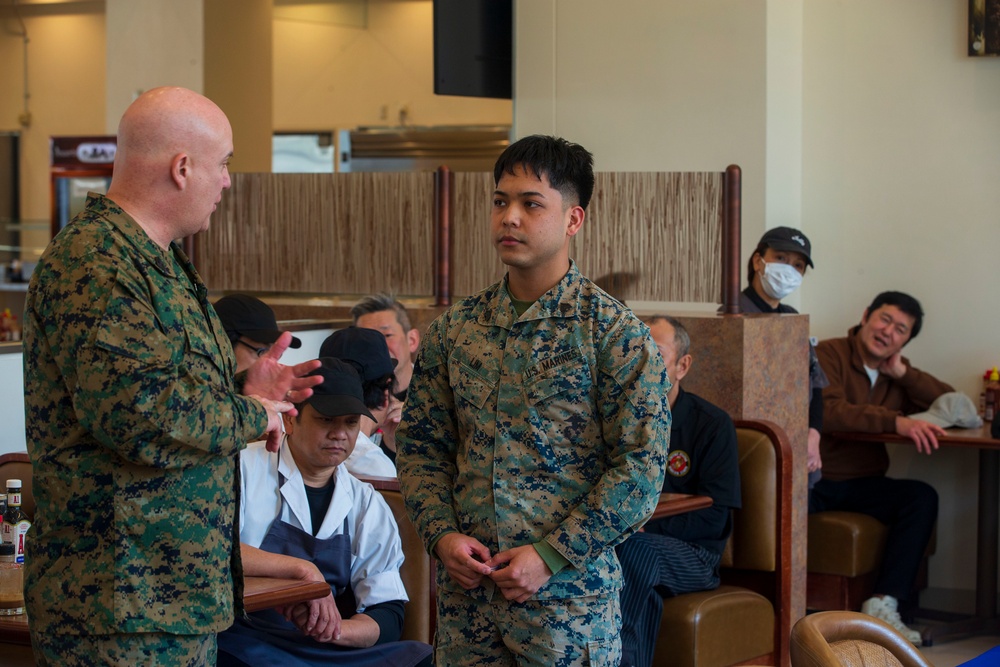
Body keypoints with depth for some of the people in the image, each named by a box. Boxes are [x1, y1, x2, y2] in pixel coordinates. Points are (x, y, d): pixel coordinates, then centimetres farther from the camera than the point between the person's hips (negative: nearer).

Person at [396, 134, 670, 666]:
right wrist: (441, 534, -5)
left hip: (570, 591, -4)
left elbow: (641, 468, -10)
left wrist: (550, 555, -14)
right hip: (466, 592, 4)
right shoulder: (454, 329, 7)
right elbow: (419, 447, 11)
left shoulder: (615, 333, -6)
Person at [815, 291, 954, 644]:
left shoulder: (896, 373, 17)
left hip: (861, 484, 6)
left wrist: (902, 372, -2)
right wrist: (897, 422, -34)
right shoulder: (829, 354, -5)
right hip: (814, 481, -6)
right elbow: (830, 412, -23)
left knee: (922, 496, -21)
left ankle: (883, 604, -25)